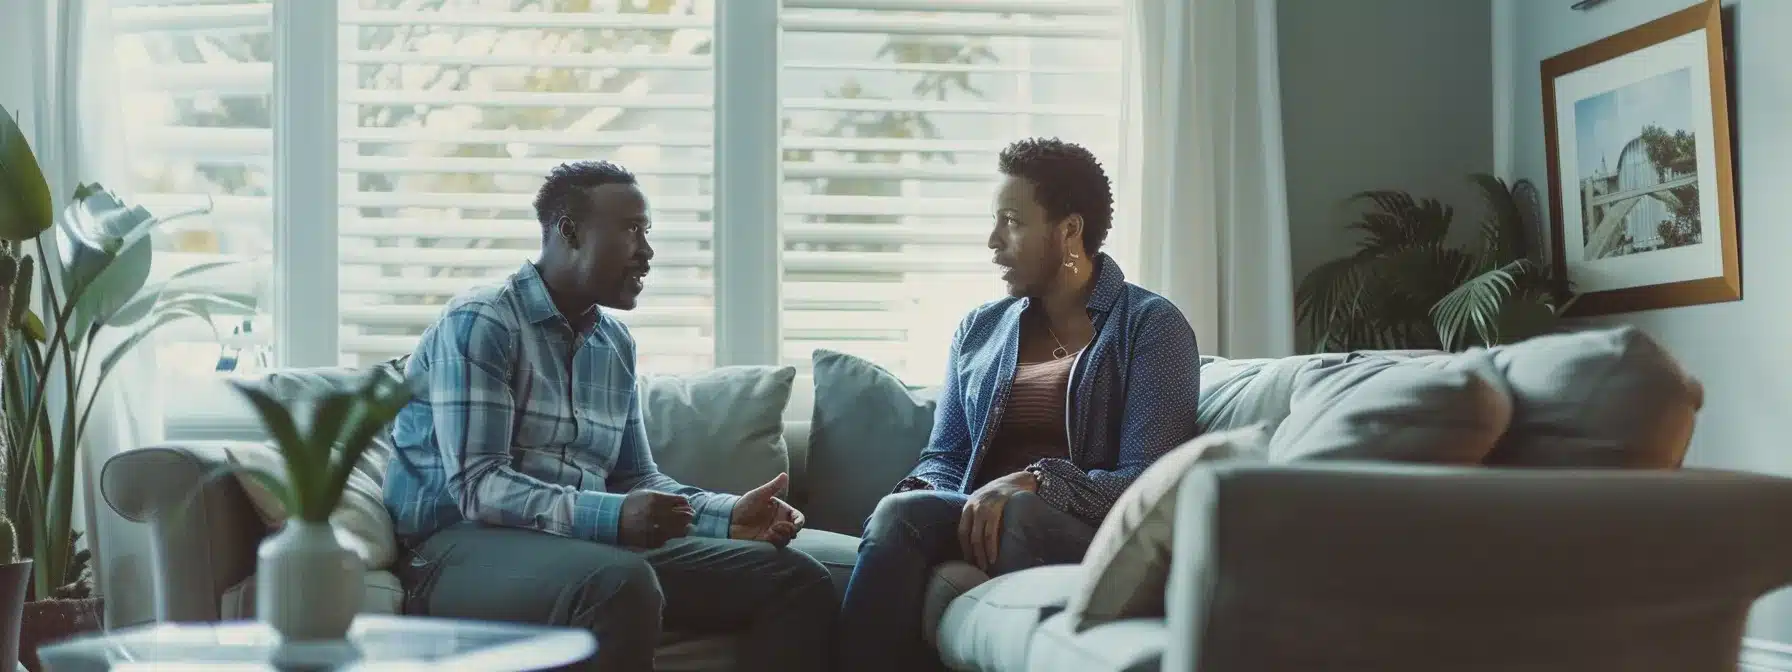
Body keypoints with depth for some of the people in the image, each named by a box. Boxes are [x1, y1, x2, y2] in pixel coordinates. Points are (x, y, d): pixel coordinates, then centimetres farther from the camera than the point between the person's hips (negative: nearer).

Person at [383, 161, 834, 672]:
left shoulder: (616, 343, 14)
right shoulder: (479, 323, -10)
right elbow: (476, 485, -19)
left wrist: (727, 515, -1)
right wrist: (612, 517, -33)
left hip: (590, 539, 7)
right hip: (466, 547, -7)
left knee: (796, 581, -7)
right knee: (620, 582, -40)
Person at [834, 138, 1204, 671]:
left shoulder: (1151, 326, 1)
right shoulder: (979, 329, 18)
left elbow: (1147, 484, -9)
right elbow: (945, 457, 15)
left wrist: (1035, 483, -25)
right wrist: (919, 491, -10)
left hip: (1095, 538, -4)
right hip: (982, 523, 4)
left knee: (1014, 512, -38)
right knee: (899, 513, -29)